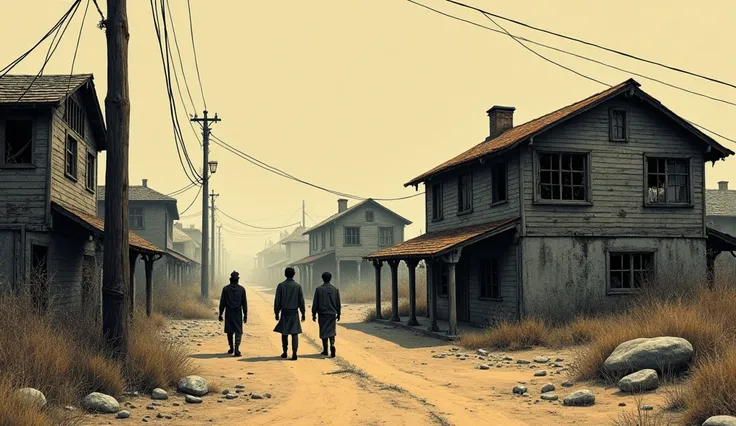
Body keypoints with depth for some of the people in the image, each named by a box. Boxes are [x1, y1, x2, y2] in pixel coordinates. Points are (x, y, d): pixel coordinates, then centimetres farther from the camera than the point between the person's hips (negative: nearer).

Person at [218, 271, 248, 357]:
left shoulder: (226, 289, -3)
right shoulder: (241, 289, -2)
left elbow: (222, 303, -1)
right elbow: (244, 303, 1)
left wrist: (220, 314, 6)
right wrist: (245, 315, 8)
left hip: (228, 314, 1)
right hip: (238, 314, -1)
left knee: (230, 331, 15)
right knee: (238, 332, -1)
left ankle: (232, 348, 25)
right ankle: (236, 349, -13)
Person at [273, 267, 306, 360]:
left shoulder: (281, 286, -3)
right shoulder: (297, 286, -2)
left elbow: (277, 301, -2)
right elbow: (301, 301, 0)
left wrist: (277, 313, 6)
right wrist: (303, 313, 8)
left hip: (284, 312, 0)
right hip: (294, 313, 0)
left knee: (284, 333, 12)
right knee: (294, 333, -1)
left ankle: (285, 352, 19)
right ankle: (294, 352, -12)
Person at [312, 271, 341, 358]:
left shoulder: (319, 289, -5)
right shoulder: (335, 289, 1)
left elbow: (315, 303, -3)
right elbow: (338, 303, 5)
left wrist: (314, 314, 5)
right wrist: (338, 314, 15)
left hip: (322, 313, -1)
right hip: (332, 314, 2)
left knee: (323, 332, 8)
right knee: (332, 331, 8)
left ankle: (325, 350, 13)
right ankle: (332, 345, -19)